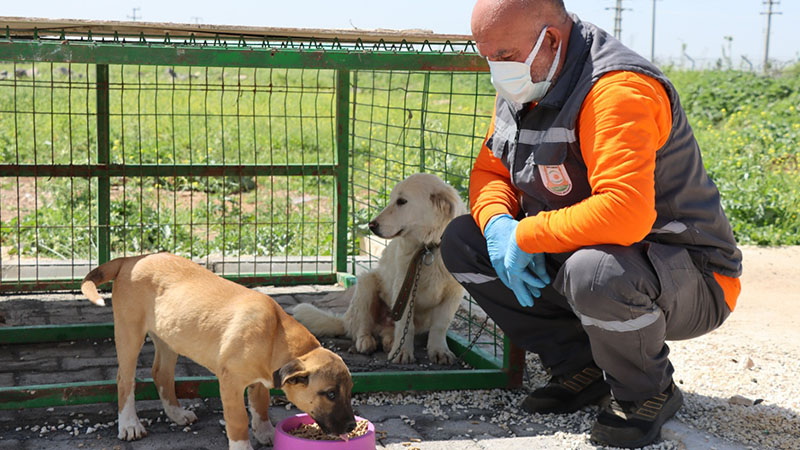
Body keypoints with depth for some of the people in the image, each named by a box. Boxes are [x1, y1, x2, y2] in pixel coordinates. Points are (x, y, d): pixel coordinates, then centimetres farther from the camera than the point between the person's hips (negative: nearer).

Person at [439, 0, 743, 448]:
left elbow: (624, 214, -39)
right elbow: (489, 171, 9)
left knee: (595, 272, -41)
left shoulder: (619, 90, -27)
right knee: (461, 241, 0)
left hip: (691, 282, -8)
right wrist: (497, 224, -14)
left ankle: (648, 392, -7)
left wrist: (523, 236, -27)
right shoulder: (523, 88, 2)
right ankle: (581, 366, 7)